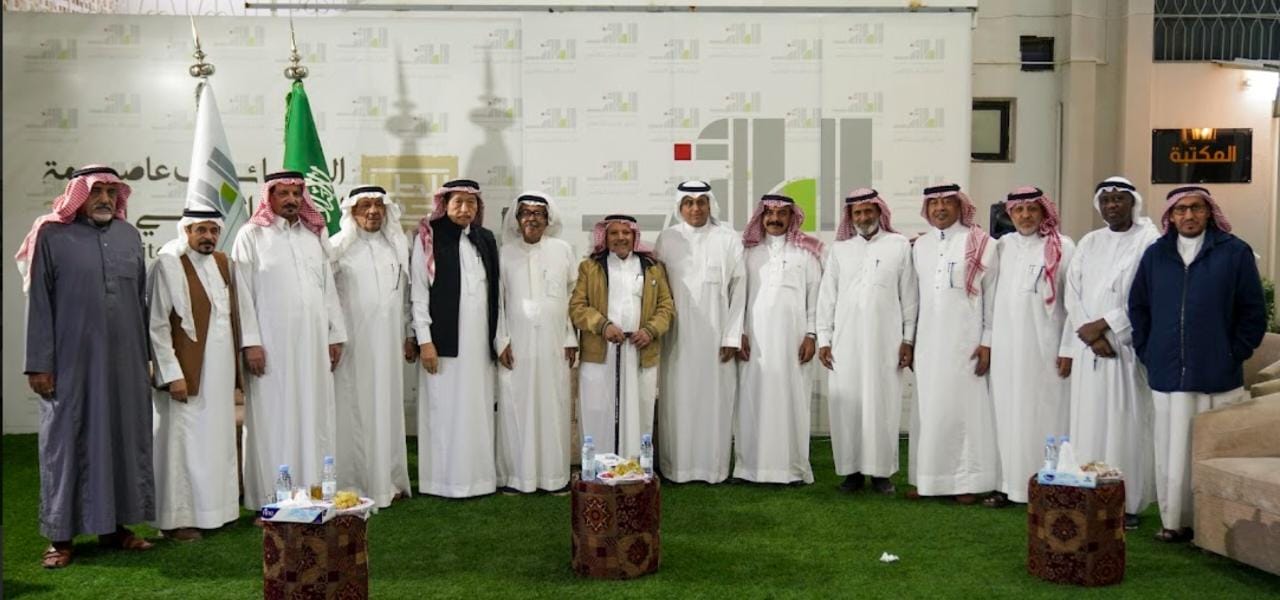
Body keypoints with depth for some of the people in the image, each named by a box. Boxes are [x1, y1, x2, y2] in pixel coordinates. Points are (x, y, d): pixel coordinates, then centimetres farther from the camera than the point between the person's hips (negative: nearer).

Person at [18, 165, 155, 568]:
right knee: (67, 441, 4)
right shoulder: (52, 236, -3)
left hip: (125, 361, 4)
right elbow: (38, 303, -4)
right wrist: (38, 364, -8)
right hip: (72, 362, -4)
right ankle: (61, 536, 13)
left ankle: (113, 525, 21)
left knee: (123, 438, 9)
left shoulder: (129, 235, 9)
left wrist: (145, 355, 11)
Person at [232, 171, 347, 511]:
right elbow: (243, 293, -5)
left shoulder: (314, 236, 14)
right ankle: (271, 499, 7)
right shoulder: (252, 236, 0)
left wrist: (335, 335, 9)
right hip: (272, 344, -4)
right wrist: (250, 342, -11)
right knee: (274, 419, 0)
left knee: (314, 417, 6)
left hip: (313, 343, 4)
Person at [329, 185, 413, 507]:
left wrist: (409, 335, 11)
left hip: (388, 342, 4)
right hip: (351, 342, -4)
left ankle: (388, 480, 17)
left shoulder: (397, 246, 10)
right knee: (353, 410, -1)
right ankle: (353, 485, 6)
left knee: (387, 408, 8)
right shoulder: (338, 247, -2)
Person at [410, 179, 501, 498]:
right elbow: (418, 291, -4)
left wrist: (500, 337, 9)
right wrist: (424, 340, -10)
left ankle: (478, 476, 16)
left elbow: (495, 291, 12)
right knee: (445, 408, 0)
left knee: (478, 408, 7)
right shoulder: (429, 238, -2)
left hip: (480, 340, 4)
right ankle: (444, 480, 9)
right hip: (444, 339, -4)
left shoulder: (486, 239, 11)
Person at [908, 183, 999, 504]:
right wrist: (910, 340, 9)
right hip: (929, 342, 4)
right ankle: (927, 478, 14)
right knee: (929, 409, 7)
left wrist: (988, 342, -8)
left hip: (966, 342, -4)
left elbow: (993, 296, -4)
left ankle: (967, 482, 8)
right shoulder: (920, 246, 11)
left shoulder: (980, 244, -2)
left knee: (965, 408, 0)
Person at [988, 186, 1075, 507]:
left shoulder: (1061, 247, -3)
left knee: (1045, 415, 1)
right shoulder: (1002, 246, 9)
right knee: (1008, 414, 6)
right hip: (1007, 346, 4)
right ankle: (1009, 484, 13)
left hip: (1045, 347, -4)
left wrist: (1068, 349, -8)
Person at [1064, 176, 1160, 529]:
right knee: (1088, 420, 4)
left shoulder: (1150, 242, -2)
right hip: (1090, 347, 4)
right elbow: (1072, 293, 5)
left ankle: (1128, 503, 6)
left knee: (1126, 423, -2)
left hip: (1129, 348, -4)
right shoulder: (1088, 243, 12)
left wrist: (1103, 324, -11)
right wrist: (1092, 336, -8)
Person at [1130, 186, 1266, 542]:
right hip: (1167, 376, 2)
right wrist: (1147, 353, 9)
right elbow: (1138, 307, 15)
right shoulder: (1156, 254, 9)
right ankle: (1174, 521, 14)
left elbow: (1253, 312, 2)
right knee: (1172, 453, 6)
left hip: (1217, 377, -2)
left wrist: (1235, 355, -1)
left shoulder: (1235, 253, 1)